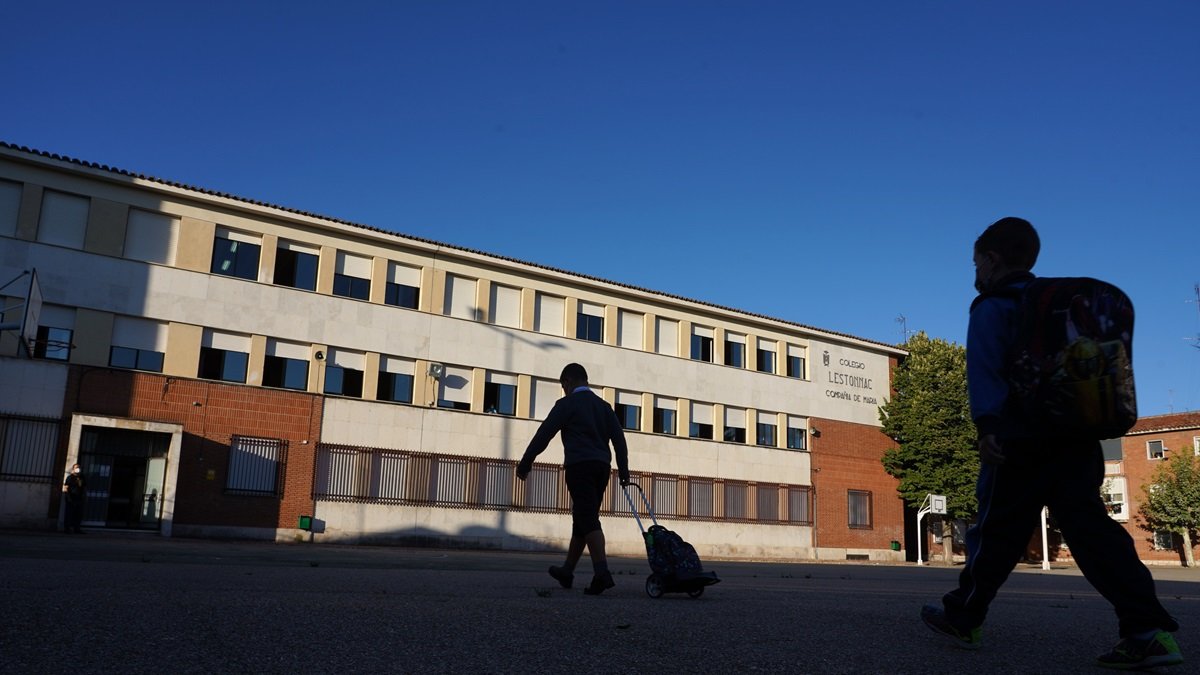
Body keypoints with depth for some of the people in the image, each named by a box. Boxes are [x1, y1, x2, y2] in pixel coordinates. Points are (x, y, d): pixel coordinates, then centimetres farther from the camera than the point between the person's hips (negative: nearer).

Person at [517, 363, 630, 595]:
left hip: (579, 466, -7)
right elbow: (618, 438, 11)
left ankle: (602, 572, -25)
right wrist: (623, 471, 11)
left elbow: (544, 434, -5)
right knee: (582, 519, 14)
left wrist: (525, 464, 0)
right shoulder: (603, 405, 18)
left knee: (588, 520, -12)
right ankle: (567, 571, 24)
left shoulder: (567, 403, -1)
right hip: (602, 467, 7)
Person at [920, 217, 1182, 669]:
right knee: (1091, 529, 1)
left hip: (1021, 440, -6)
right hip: (1077, 437, 6)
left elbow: (984, 368, -13)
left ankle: (962, 618, 13)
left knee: (997, 532, 2)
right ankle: (1149, 629, -10)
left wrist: (986, 424, -21)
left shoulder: (993, 307, 1)